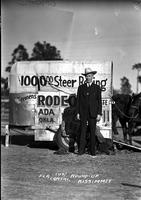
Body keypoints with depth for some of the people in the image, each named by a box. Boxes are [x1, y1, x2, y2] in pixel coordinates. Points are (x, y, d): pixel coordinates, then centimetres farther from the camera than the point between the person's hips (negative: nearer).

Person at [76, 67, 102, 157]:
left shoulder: (97, 88, 6)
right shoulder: (81, 87, 9)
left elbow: (99, 101, 3)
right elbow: (78, 101, 9)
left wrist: (99, 114, -4)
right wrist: (78, 113, 1)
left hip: (93, 113, -1)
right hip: (83, 113, 1)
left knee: (92, 132, 2)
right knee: (83, 131, -2)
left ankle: (92, 151, 6)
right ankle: (81, 150, 0)